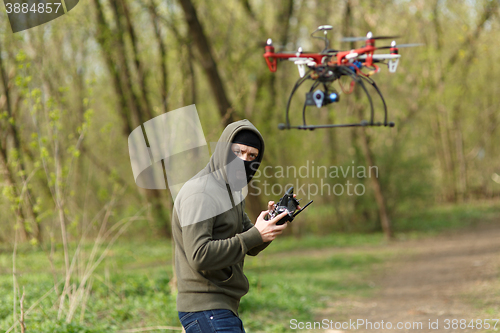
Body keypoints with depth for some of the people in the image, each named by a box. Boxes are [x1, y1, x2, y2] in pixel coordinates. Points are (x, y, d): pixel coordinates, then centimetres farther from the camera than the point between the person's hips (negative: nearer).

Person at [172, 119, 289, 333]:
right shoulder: (200, 193, -15)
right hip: (206, 310, -10)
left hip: (223, 307, 10)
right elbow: (199, 255, -25)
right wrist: (255, 235, -23)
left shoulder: (229, 190, 16)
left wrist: (271, 221, -3)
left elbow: (250, 248, 17)